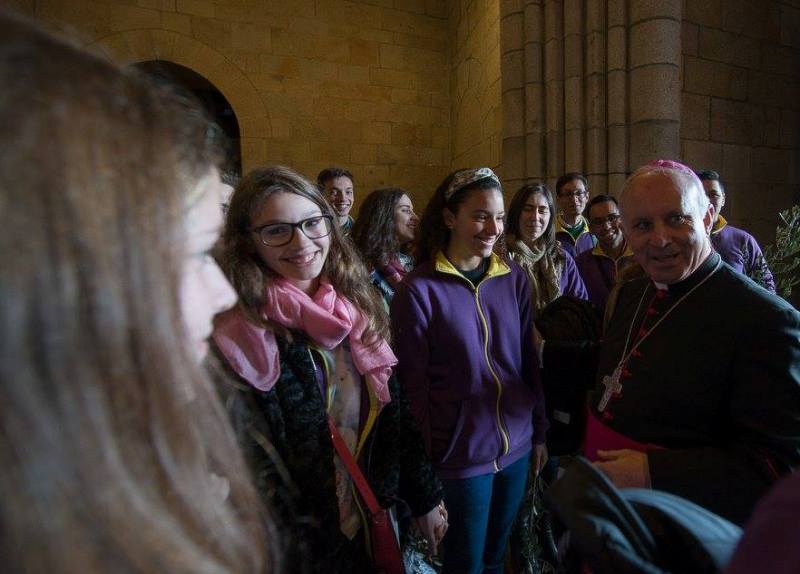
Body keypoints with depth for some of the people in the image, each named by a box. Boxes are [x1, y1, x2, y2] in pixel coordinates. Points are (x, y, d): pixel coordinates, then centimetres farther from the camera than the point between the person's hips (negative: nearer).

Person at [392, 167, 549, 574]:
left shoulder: (515, 279, -1)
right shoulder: (419, 290, -14)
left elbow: (530, 362, 7)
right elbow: (414, 386, -10)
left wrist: (540, 432, 9)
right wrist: (425, 465, -7)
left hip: (517, 447, 4)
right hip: (461, 454, -4)